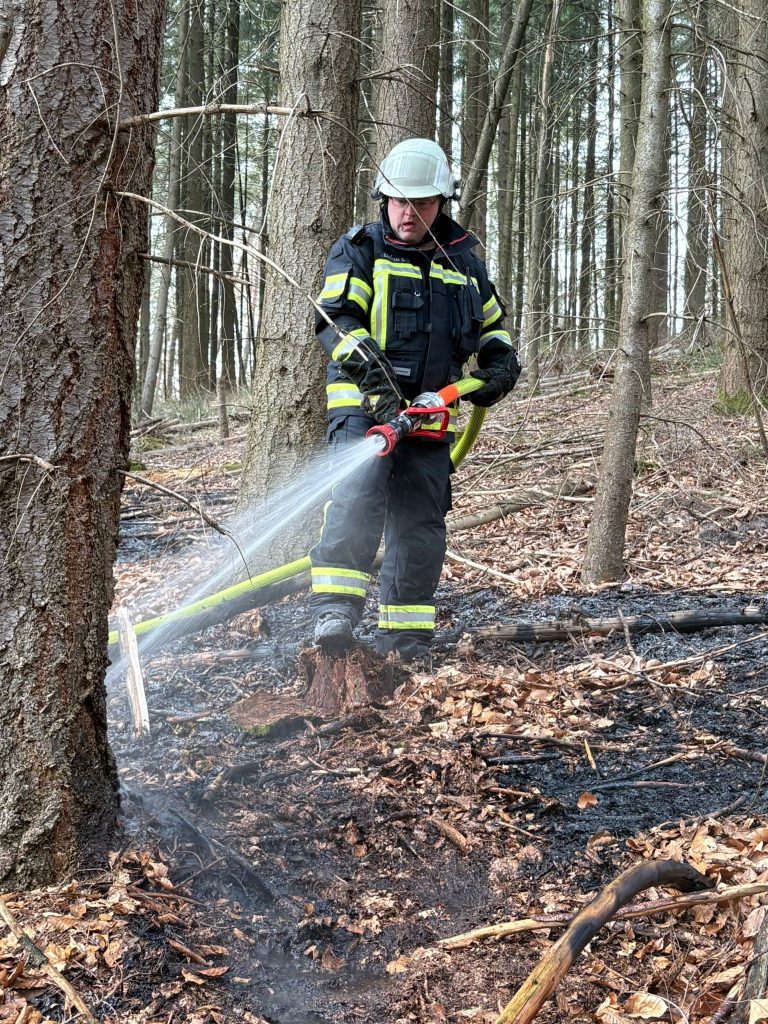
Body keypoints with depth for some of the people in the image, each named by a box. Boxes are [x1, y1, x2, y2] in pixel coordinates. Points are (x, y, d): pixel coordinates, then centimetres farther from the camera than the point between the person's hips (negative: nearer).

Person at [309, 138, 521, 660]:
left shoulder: (463, 262, 17)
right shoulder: (358, 251, 3)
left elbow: (492, 324, 31)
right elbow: (336, 318, -10)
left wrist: (501, 363, 10)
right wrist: (373, 376, -24)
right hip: (363, 403, -4)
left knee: (421, 523, 2)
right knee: (358, 495, -26)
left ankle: (406, 637, 9)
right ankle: (335, 608, -29)